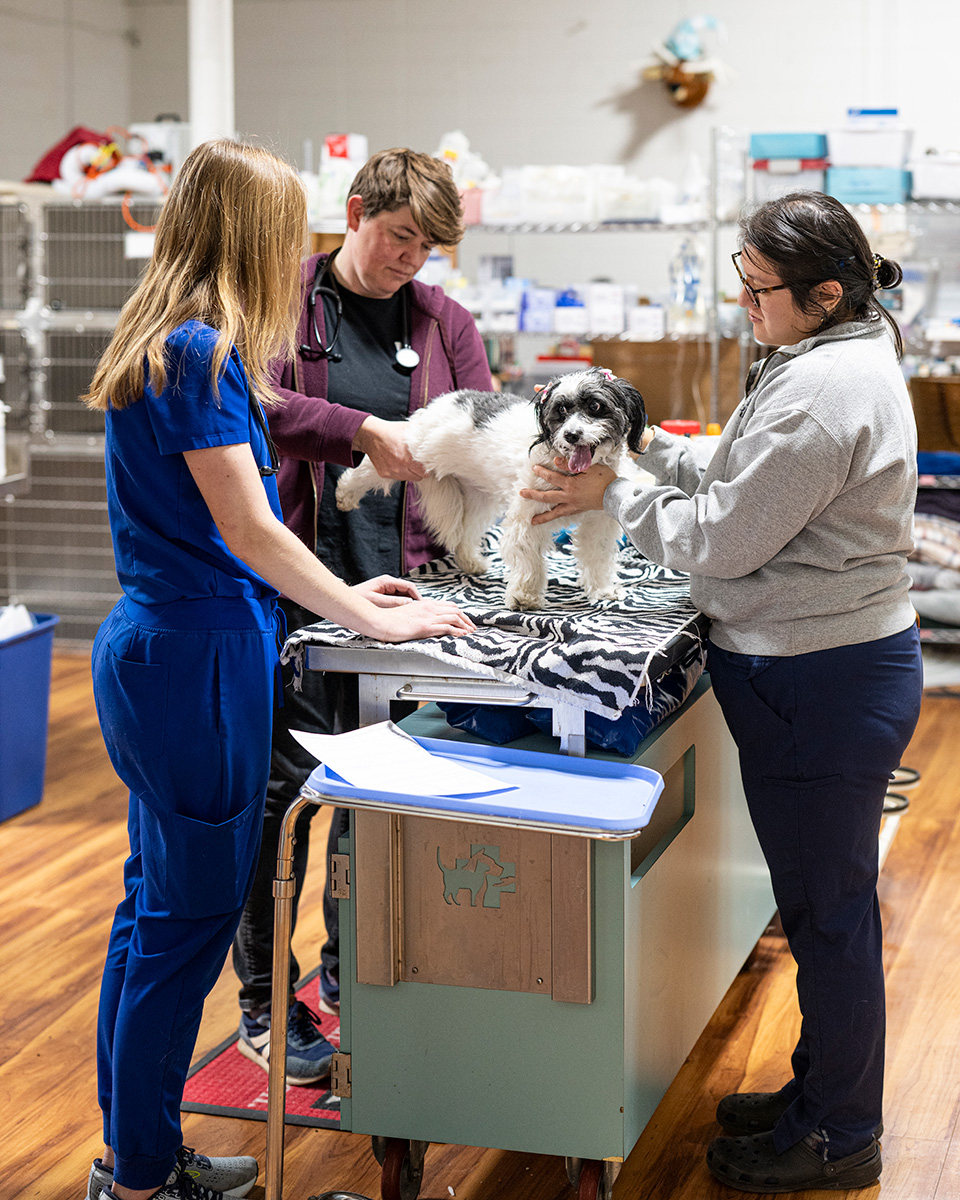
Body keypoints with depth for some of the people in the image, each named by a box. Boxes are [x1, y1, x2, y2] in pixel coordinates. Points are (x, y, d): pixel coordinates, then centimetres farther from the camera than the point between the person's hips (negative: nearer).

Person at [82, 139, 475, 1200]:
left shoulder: (165, 346, 13)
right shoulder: (199, 354, -17)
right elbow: (248, 529, -17)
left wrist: (344, 593, 18)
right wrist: (366, 619, -9)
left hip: (154, 646, 10)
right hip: (197, 663, -10)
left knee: (158, 903, 16)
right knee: (191, 919, 0)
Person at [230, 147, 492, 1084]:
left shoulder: (442, 321, 12)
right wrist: (363, 430, -24)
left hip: (400, 579, 5)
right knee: (284, 780, -1)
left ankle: (351, 971, 29)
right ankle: (265, 1000, 11)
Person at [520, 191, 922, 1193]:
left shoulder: (820, 389, -23)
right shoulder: (846, 358, 11)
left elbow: (721, 538, -19)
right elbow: (749, 482, 18)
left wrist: (613, 497, -6)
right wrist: (651, 451, 9)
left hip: (819, 685, -11)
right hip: (844, 664, 11)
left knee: (827, 910, 3)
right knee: (826, 902, 20)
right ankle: (821, 1090, 34)